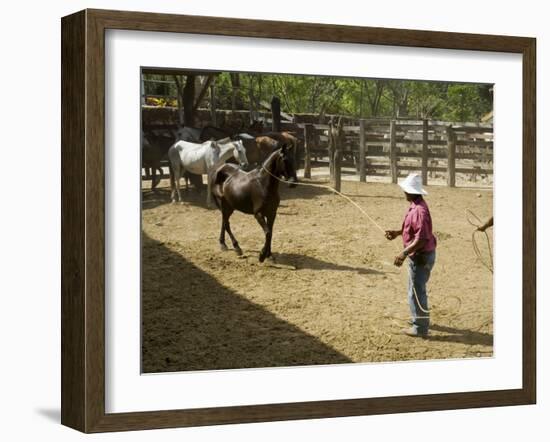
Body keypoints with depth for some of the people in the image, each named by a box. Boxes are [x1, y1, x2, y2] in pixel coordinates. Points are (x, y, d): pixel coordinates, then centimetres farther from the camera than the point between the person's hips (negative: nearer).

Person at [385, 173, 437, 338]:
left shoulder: (419, 210, -27)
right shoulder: (415, 206, 6)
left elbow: (421, 239, -30)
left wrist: (404, 253, -30)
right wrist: (398, 232, 16)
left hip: (421, 257, -11)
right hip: (418, 256, 11)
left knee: (416, 291, -1)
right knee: (416, 289, 25)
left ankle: (420, 328, 9)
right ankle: (419, 319, 41)